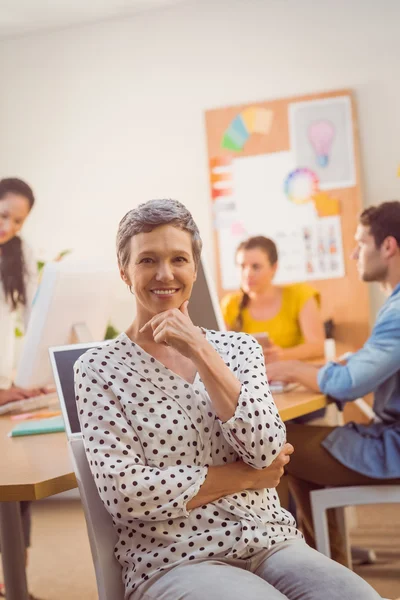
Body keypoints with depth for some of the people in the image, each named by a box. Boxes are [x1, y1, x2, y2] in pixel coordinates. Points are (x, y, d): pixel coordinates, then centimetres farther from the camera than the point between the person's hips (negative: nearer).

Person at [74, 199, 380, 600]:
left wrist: (199, 349, -9)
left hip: (271, 543, 4)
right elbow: (123, 492, -10)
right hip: (173, 562, -4)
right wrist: (245, 476, -5)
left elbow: (267, 450, -4)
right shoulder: (99, 369, 0)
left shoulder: (240, 348, 11)